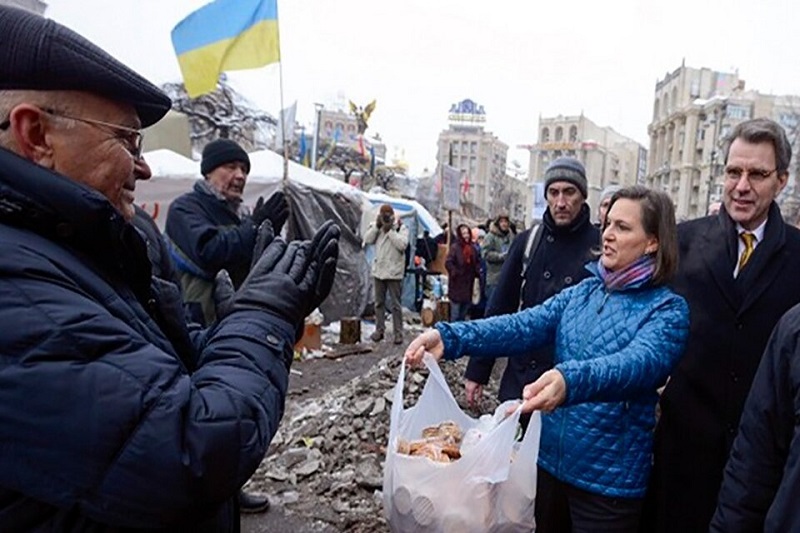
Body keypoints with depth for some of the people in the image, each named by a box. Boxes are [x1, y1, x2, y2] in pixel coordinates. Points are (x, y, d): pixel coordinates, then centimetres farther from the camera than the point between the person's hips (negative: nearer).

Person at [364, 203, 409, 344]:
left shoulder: (401, 228, -5)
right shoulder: (376, 226, 9)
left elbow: (402, 244, -19)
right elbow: (367, 240, -2)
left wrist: (390, 230, -16)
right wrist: (377, 226, -10)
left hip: (394, 272, -5)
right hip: (378, 270, 5)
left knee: (395, 304, -1)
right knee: (379, 302, 11)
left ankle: (398, 332, 4)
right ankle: (379, 329, 21)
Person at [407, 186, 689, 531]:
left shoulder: (668, 310, -11)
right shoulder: (582, 293, 4)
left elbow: (638, 363, -30)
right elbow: (523, 326, -9)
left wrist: (570, 380, -50)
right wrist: (451, 337, -24)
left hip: (610, 477, -5)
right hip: (552, 458, 5)